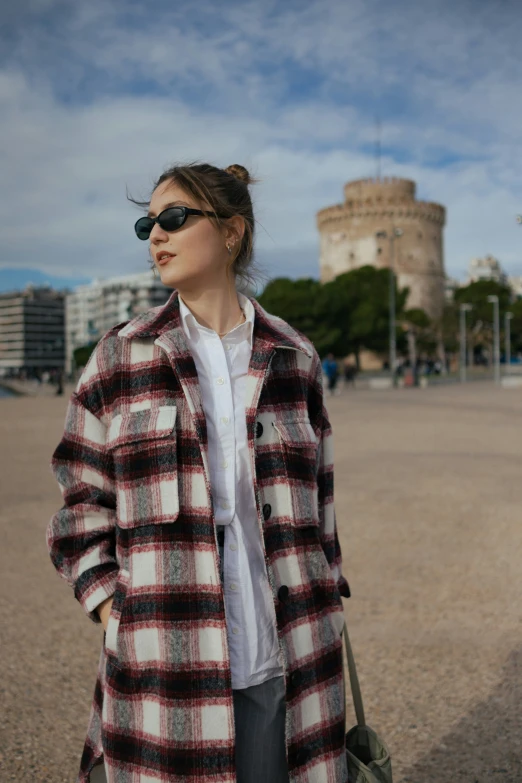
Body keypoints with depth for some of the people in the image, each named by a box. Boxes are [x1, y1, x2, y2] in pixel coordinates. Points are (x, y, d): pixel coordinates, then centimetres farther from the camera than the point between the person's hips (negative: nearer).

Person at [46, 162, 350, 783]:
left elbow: (315, 505, 11)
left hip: (281, 661, 1)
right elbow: (83, 507, 5)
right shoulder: (121, 357, 3)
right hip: (165, 667, -1)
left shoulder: (294, 360, 6)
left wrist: (324, 624, 12)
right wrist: (115, 616, -5)